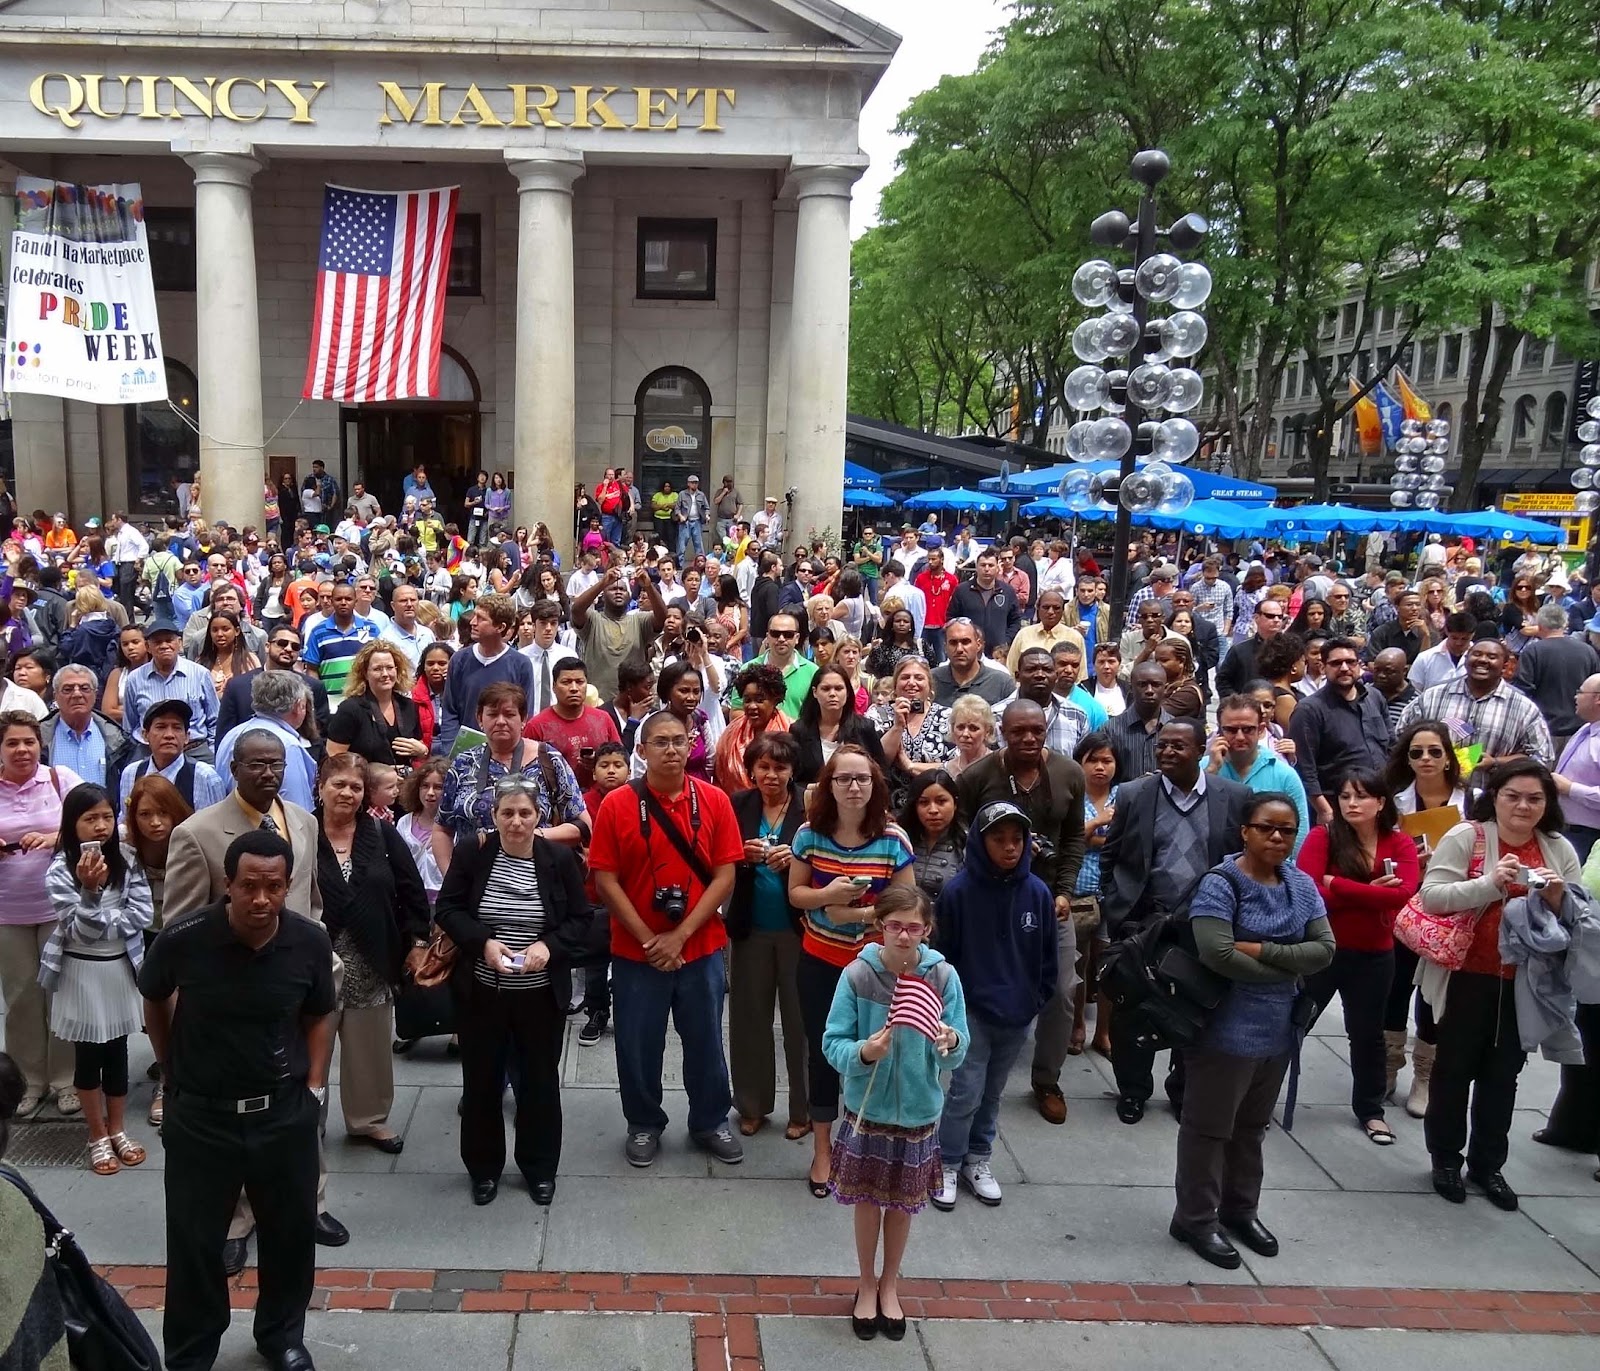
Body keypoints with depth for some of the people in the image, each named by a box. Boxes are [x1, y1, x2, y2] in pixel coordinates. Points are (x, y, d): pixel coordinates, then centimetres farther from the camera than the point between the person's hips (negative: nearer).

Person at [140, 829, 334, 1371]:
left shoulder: (310, 942, -14)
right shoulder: (183, 939, -19)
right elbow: (154, 999, 4)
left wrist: (314, 1086, 0)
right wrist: (174, 1073, 7)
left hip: (286, 1114, 2)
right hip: (200, 1115, -2)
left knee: (292, 1233, 16)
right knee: (194, 1243, 11)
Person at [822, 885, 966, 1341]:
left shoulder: (943, 976, -13)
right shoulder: (857, 975, -16)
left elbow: (957, 1055, -9)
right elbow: (833, 1044, -13)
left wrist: (950, 1044, -31)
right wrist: (864, 1052, -33)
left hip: (918, 1110, 1)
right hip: (867, 1109, -1)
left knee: (903, 1204, 17)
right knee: (868, 1202, 14)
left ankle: (890, 1285, 41)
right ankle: (867, 1284, 37)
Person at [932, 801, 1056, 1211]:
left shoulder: (1038, 893, -5)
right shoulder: (958, 890, -14)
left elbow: (1047, 954, 6)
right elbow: (943, 951, -6)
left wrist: (1038, 999, 4)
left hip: (1018, 1015, 4)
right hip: (971, 1010, -3)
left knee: (993, 1092, 16)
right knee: (966, 1092, -3)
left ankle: (978, 1159, 31)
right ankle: (947, 1165, 14)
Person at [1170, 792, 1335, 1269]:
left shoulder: (1302, 885, 4)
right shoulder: (1220, 883, -15)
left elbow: (1324, 949, -4)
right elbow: (1217, 952, -26)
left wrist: (1263, 951, -18)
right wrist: (1286, 969, -14)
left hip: (1278, 1028, 7)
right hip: (1225, 1028, -6)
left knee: (1251, 1125, 21)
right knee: (1210, 1126, 6)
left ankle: (1240, 1207, 36)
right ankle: (1196, 1218, 18)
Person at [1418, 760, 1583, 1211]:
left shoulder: (1559, 850, 3)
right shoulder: (1465, 837, -10)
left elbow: (1579, 919, 6)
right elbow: (1431, 896, -17)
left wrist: (1558, 899, -16)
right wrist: (1491, 883, -28)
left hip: (1524, 983, 4)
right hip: (1467, 977, -3)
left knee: (1503, 1073, 14)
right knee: (1455, 1068, 10)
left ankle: (1487, 1164, 29)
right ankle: (1446, 1158, 26)